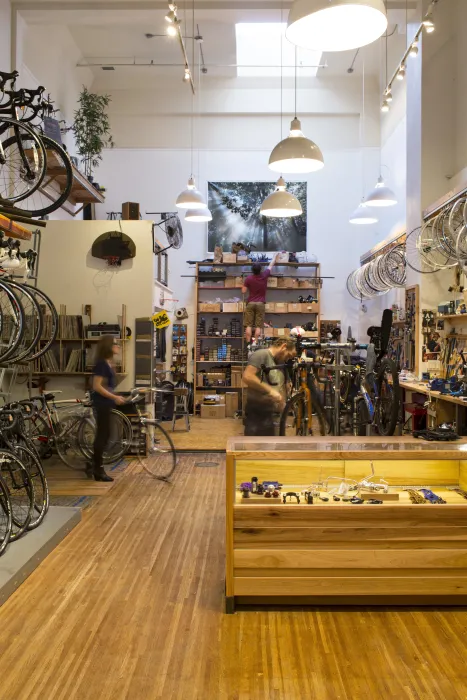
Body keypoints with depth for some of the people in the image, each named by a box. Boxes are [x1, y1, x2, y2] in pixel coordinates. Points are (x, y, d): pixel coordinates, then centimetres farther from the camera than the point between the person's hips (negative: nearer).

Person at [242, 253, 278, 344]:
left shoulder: (249, 278, -6)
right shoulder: (264, 276, -2)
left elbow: (244, 291, -1)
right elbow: (271, 265, 14)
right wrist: (275, 256, 29)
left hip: (250, 303, 0)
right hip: (260, 303, 0)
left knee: (249, 325, 1)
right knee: (258, 326, 0)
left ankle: (248, 344, -1)